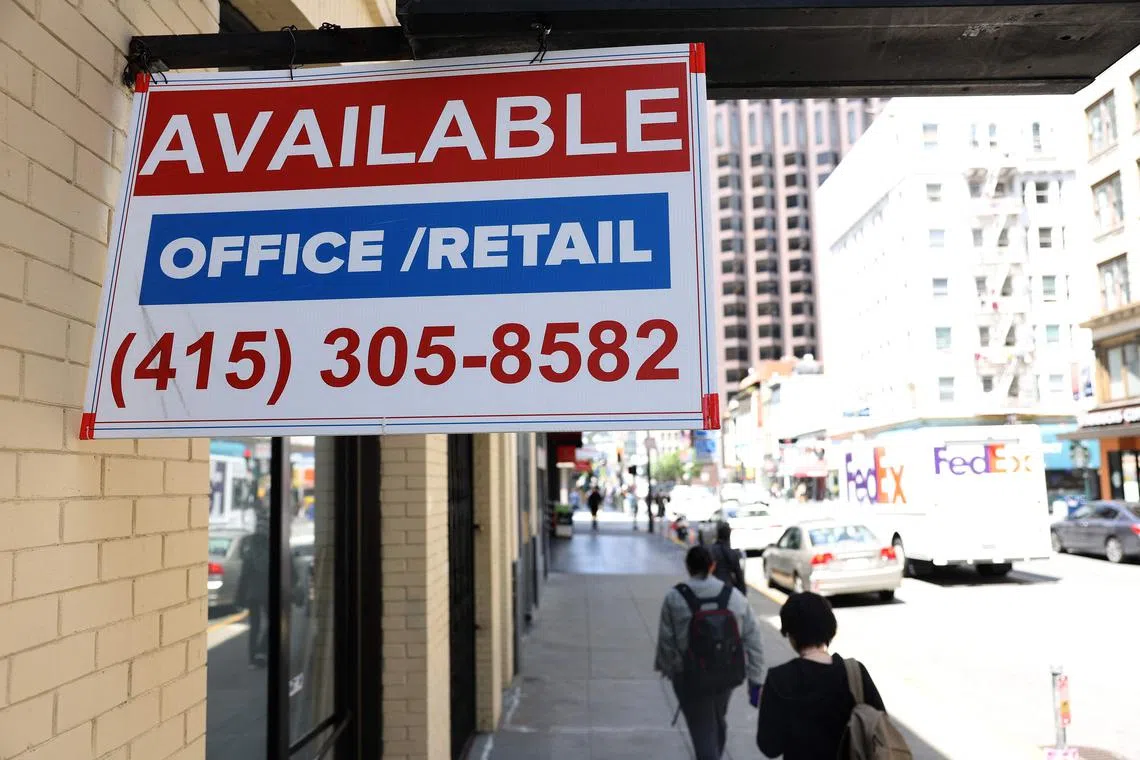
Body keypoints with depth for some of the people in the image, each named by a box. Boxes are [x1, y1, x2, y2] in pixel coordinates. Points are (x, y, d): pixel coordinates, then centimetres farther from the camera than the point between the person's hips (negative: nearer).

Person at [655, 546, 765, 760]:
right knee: (717, 720, 28)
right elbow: (753, 642, -3)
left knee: (703, 732, 5)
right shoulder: (735, 596, -3)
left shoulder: (674, 598, -10)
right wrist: (755, 681, 3)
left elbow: (665, 640, -5)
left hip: (690, 677, -4)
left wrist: (666, 667, 13)